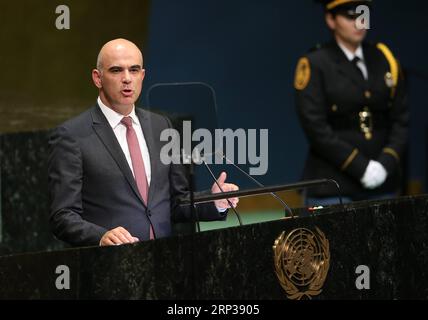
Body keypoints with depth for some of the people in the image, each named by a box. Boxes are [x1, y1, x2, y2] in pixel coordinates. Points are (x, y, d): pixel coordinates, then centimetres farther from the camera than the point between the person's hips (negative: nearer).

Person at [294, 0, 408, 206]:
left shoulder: (384, 60, 11)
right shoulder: (314, 65, -3)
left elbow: (400, 120, 9)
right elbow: (315, 128, -10)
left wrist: (387, 163, -7)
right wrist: (361, 167, -14)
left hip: (382, 186, 4)